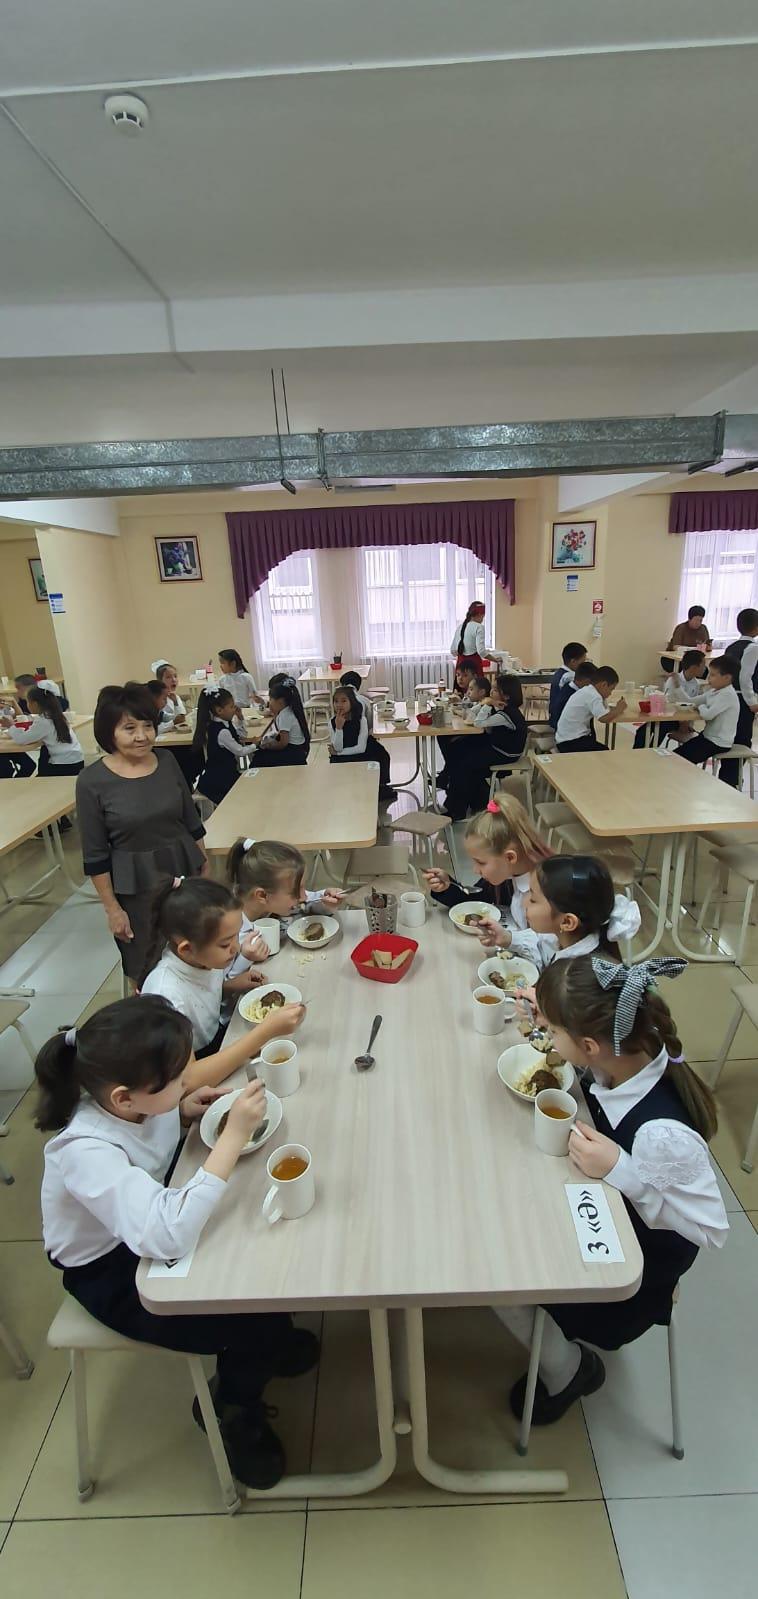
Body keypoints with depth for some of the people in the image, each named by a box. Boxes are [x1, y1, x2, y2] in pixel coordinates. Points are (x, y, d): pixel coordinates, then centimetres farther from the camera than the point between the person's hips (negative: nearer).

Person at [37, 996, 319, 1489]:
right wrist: (234, 1136, -46)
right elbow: (170, 1236, -49)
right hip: (113, 1273, -6)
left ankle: (271, 1338, 25)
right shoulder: (87, 1152, -39)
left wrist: (184, 1111, -16)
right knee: (252, 1323, -12)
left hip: (155, 1213, 6)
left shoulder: (134, 1097, -20)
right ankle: (231, 1409, 21)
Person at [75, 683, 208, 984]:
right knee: (146, 970, 12)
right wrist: (112, 908, -7)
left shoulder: (167, 761, -2)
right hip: (135, 886, -3)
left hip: (185, 870, 3)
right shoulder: (91, 781, -13)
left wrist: (205, 868, 11)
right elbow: (95, 855, -8)